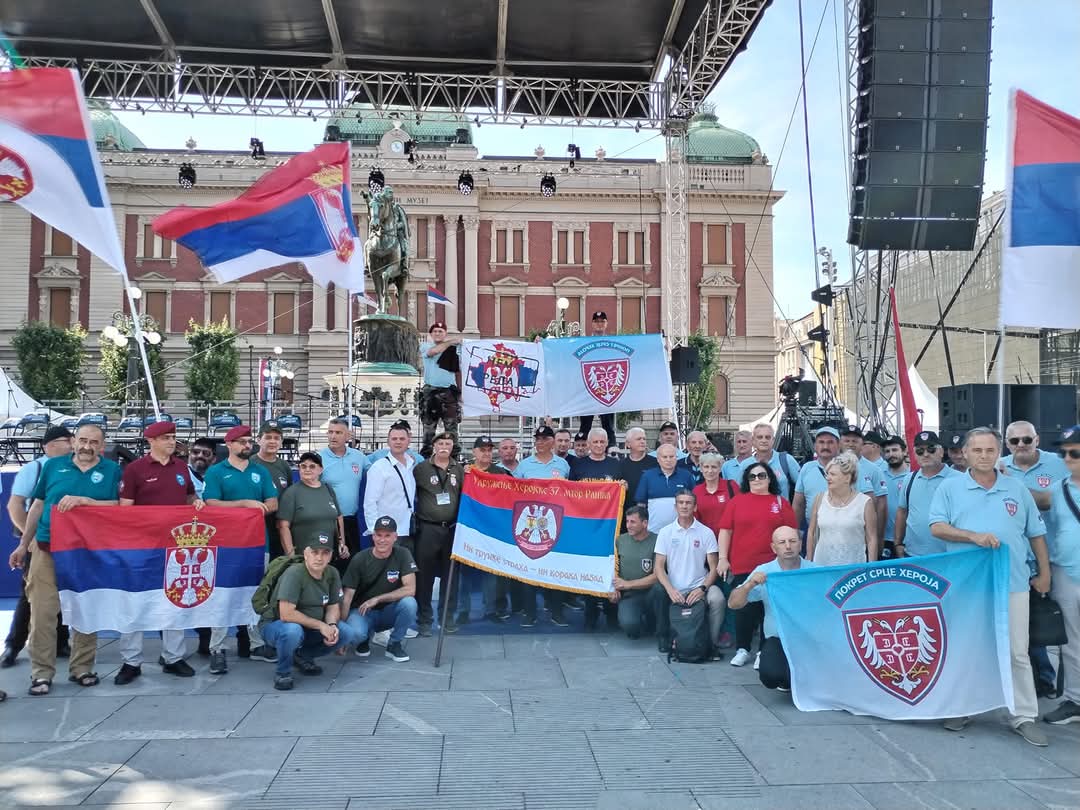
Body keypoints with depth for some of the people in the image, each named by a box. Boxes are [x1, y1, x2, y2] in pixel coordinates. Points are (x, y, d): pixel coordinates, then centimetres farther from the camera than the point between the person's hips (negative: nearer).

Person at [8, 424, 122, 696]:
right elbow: (38, 505, 12)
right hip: (47, 548, 1)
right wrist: (23, 545, 14)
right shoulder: (53, 465, 7)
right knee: (42, 612, -1)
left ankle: (81, 668, 20)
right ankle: (42, 672, 10)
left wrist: (83, 500, -18)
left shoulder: (112, 470, 2)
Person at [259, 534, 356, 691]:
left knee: (346, 633, -12)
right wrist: (320, 625, -25)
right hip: (275, 624, -6)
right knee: (293, 630, -39)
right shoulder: (294, 573, -26)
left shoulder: (332, 574, -6)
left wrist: (332, 625, -19)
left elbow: (333, 606, 3)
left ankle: (302, 656, 10)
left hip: (310, 628, 6)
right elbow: (286, 614, -32)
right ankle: (283, 672, -9)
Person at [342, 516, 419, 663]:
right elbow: (347, 597, -11)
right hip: (363, 611, -1)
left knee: (409, 603, -31)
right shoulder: (359, 559, -12)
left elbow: (410, 589, -21)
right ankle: (365, 638, 7)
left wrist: (377, 599, -24)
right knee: (354, 633, -34)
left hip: (390, 611, 1)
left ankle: (395, 644, -4)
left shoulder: (402, 554, -12)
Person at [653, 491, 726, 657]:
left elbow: (713, 568, 0)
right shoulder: (665, 532, 4)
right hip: (674, 590, 1)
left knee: (717, 599, -29)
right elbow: (659, 566, -1)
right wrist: (670, 589, -18)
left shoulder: (706, 532, 2)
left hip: (699, 588, -1)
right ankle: (664, 638, 1)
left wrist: (702, 589, -17)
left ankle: (713, 643, -9)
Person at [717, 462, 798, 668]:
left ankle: (764, 651, 14)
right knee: (743, 608, 6)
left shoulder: (781, 503, 5)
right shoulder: (738, 501, 4)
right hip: (742, 566, 0)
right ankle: (742, 649, 18)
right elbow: (725, 530, 4)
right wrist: (722, 558, -2)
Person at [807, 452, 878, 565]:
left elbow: (872, 539, -1)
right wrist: (809, 563, 10)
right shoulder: (820, 499, 4)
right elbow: (811, 533, 10)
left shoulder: (865, 502, -4)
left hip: (853, 567, -2)